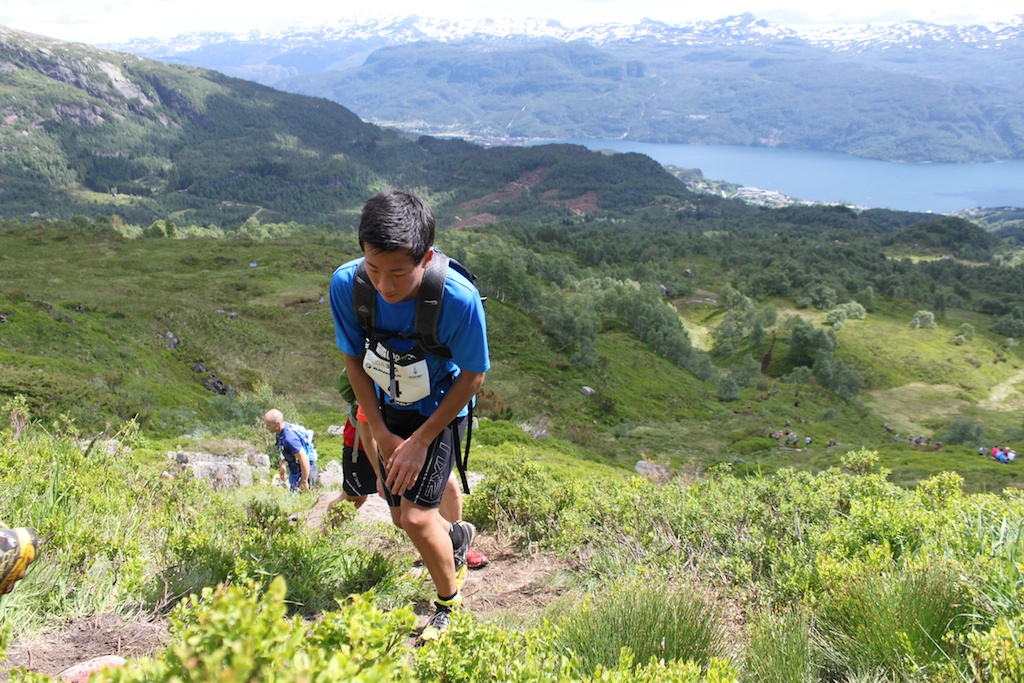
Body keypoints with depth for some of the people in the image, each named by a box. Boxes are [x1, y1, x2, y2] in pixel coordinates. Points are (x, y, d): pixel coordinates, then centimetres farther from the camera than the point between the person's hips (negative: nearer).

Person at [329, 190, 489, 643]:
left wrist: (420, 441, -19)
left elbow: (472, 376, -19)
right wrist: (383, 435, -10)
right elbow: (354, 359, -9)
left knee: (417, 516, -13)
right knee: (400, 515, 12)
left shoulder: (458, 298, -35)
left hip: (440, 410, -4)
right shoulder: (347, 284, -26)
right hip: (389, 408, 4)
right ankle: (458, 536, 47)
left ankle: (450, 603, 17)